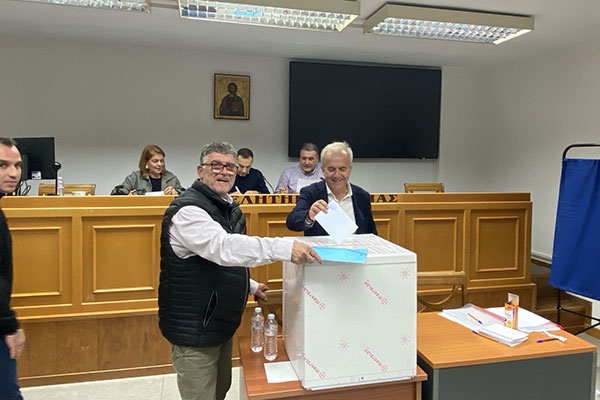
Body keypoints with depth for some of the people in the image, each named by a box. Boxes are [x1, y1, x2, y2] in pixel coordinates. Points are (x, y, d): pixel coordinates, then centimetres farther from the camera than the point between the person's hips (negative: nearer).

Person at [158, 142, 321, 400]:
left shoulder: (230, 208, 9)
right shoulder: (188, 210, -22)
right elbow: (222, 247, -40)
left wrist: (249, 286, 16)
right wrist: (284, 248, -49)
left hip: (221, 322, 9)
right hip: (194, 329, -9)